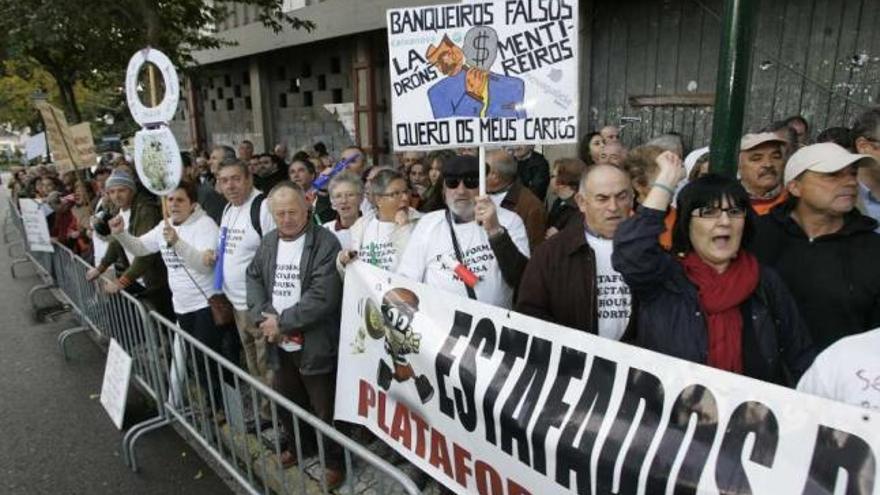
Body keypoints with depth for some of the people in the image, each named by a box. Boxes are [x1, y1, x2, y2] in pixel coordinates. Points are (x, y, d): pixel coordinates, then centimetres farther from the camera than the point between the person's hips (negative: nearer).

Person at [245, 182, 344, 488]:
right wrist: (264, 317, -9)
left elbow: (323, 295, -23)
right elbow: (253, 278, 8)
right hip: (279, 344, 6)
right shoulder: (268, 242, 8)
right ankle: (296, 447, 48)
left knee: (325, 410, 8)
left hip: (315, 344, -6)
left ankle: (334, 461, 30)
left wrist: (282, 321, -18)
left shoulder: (325, 242, -15)